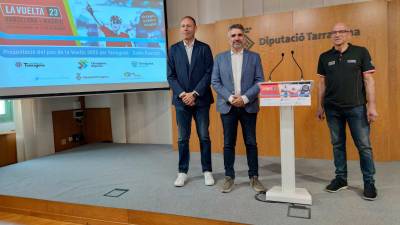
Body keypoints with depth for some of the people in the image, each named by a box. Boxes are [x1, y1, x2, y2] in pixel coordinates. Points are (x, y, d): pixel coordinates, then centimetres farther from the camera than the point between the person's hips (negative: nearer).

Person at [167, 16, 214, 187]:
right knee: (183, 138, 6)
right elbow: (171, 76, 3)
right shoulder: (174, 49, 7)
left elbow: (209, 74, -3)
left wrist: (194, 94, -12)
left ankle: (207, 171, 17)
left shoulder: (204, 48, 4)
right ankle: (183, 172, 17)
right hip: (181, 100, 1)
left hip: (201, 100, -1)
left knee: (204, 137, 5)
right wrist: (182, 94, -10)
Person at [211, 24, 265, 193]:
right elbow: (215, 82, 2)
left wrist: (245, 98, -13)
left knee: (251, 143, 5)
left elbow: (260, 81, 0)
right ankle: (229, 177, 17)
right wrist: (230, 97, -11)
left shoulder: (254, 57, 6)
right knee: (228, 143, 6)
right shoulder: (220, 58, 8)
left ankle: (254, 177, 17)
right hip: (227, 106, 1)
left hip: (248, 106, 0)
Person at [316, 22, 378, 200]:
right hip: (332, 109, 3)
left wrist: (371, 105, -8)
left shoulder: (360, 52, 0)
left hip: (356, 107, -2)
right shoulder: (325, 57, 7)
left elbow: (368, 80, -2)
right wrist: (320, 106, 7)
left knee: (364, 145, 2)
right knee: (338, 144, 10)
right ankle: (341, 178, 23)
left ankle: (369, 182, 16)